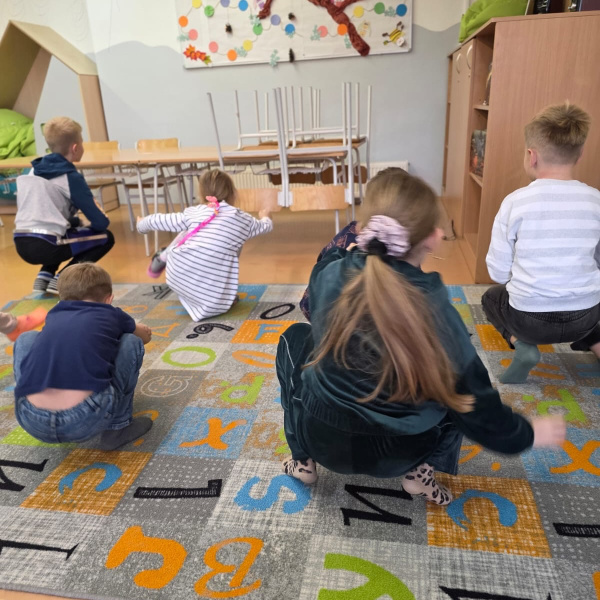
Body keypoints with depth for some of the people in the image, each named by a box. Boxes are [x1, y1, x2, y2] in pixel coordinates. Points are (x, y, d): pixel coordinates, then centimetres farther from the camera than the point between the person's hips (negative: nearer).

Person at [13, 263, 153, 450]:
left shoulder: (54, 315, 26)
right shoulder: (111, 314, 19)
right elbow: (145, 335, 44)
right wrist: (141, 330, 69)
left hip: (32, 422, 4)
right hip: (88, 420, -4)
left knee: (26, 339, 30)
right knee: (132, 343, 19)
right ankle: (118, 428, 17)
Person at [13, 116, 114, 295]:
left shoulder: (33, 171, 14)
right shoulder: (71, 177, -7)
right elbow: (100, 223, -8)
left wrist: (74, 220, 26)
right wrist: (103, 218, 16)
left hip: (22, 244, 8)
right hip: (45, 246, -8)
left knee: (72, 226, 35)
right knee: (106, 237, 8)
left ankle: (44, 275, 17)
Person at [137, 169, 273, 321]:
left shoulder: (194, 212, 8)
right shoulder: (245, 219, 6)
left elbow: (158, 221, 20)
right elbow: (266, 226, 28)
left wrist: (141, 225, 43)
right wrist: (264, 216, 53)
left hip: (178, 278, 2)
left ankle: (160, 260, 40)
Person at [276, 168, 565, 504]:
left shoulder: (331, 274, -18)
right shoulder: (438, 312, -20)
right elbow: (475, 405, -10)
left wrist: (349, 246, 15)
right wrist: (526, 435, 10)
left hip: (324, 439, 1)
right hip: (403, 452, 0)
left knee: (295, 337, 22)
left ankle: (304, 460, 23)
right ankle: (421, 470, 14)